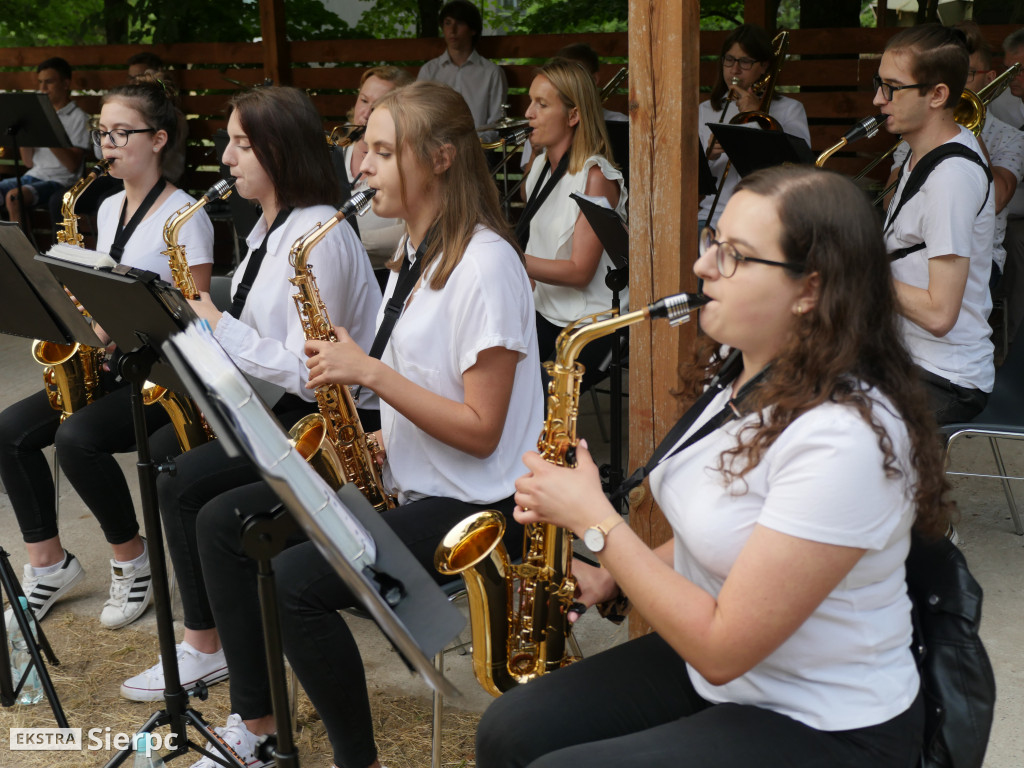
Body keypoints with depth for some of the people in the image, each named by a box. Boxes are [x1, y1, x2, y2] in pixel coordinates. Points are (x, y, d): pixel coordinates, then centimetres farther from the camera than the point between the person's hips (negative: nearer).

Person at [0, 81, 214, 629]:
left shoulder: (183, 215, -11)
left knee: (77, 437, -30)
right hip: (110, 365, 8)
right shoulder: (109, 209, 13)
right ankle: (48, 562, 3)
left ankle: (131, 559, -7)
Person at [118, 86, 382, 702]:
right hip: (280, 402, 10)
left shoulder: (318, 237, -21)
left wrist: (215, 323, -21)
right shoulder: (270, 225, 12)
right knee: (161, 451, 3)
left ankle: (205, 649, -1)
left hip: (335, 419, -10)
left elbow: (306, 372, -26)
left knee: (184, 483, -16)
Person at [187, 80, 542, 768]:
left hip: (475, 503, -10)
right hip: (404, 478, 10)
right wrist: (380, 438, 0)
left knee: (295, 581, -25)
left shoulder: (484, 263, -19)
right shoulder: (415, 253, 11)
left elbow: (479, 431, -21)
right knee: (221, 522, 5)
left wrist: (370, 372, -22)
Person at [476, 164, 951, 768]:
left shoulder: (845, 438, -30)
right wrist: (610, 577, -3)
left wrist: (595, 519, -22)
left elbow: (722, 648, -27)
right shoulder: (738, 370, -1)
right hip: (719, 669, 8)